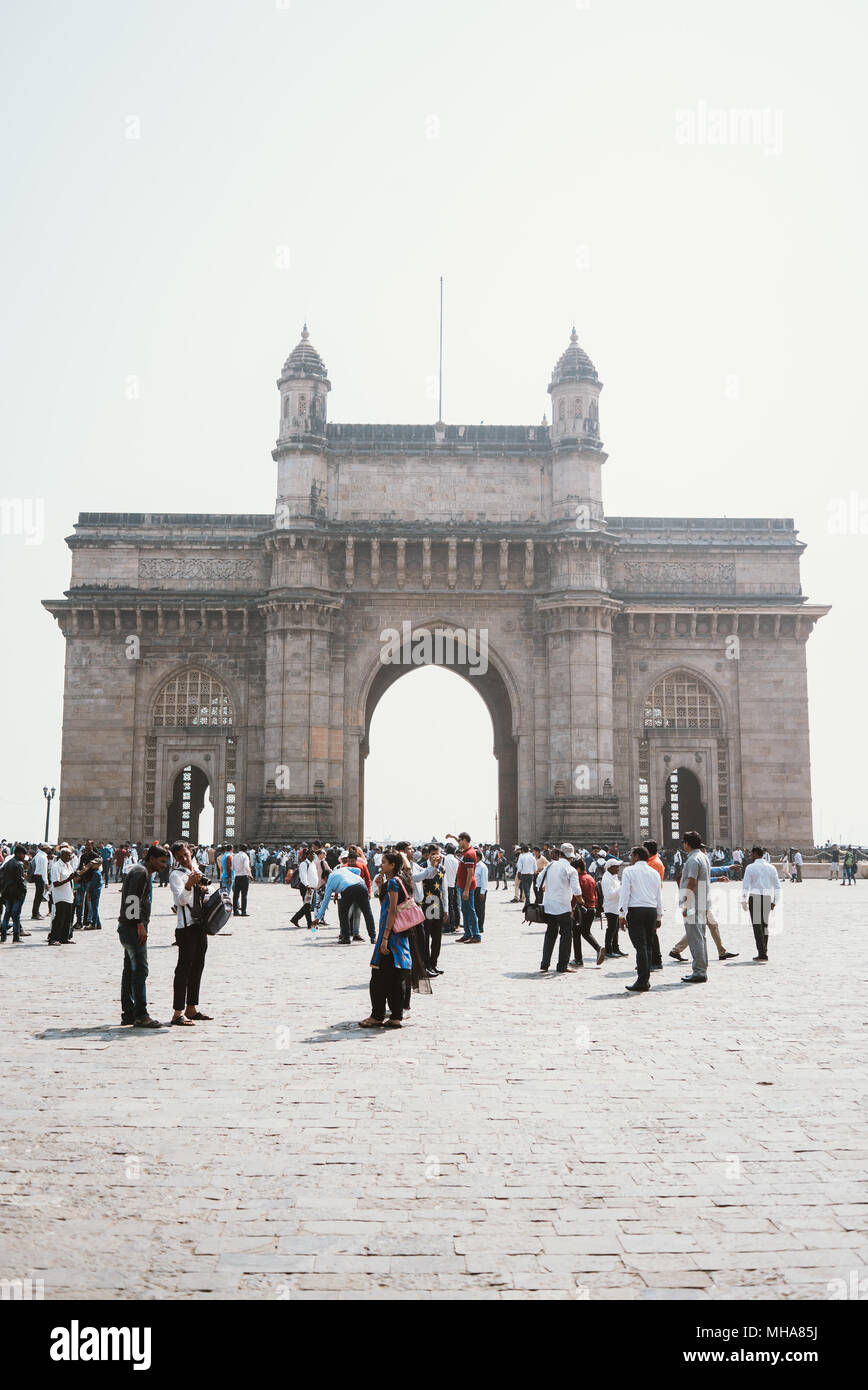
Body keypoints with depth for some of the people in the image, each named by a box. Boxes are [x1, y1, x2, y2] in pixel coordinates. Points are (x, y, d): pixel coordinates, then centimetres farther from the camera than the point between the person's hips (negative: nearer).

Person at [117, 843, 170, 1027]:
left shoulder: (144, 872, 21)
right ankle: (140, 1016, -12)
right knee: (140, 970, -11)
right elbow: (134, 899, -20)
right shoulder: (140, 872, -12)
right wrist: (140, 924, -22)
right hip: (133, 928, -11)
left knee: (130, 970, 12)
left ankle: (128, 1013, 16)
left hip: (128, 928, 11)